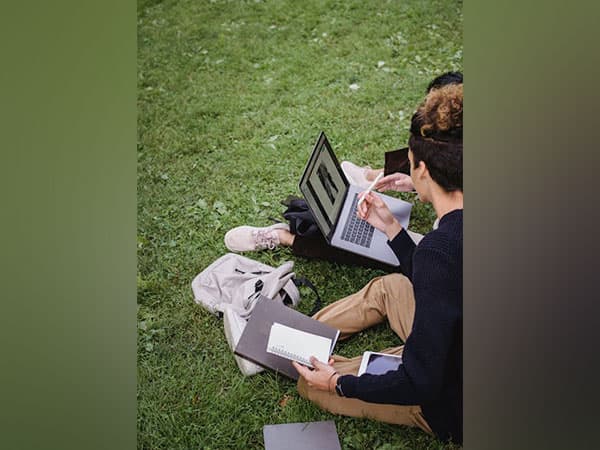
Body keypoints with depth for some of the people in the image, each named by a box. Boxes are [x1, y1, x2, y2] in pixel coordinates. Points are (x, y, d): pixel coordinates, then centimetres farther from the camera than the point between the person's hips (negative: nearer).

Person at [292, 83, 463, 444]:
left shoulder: (440, 249, -35)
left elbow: (420, 384, -30)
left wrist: (340, 383, -16)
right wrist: (390, 227, 6)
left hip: (450, 405, -8)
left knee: (311, 382, -1)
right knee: (387, 286, 19)